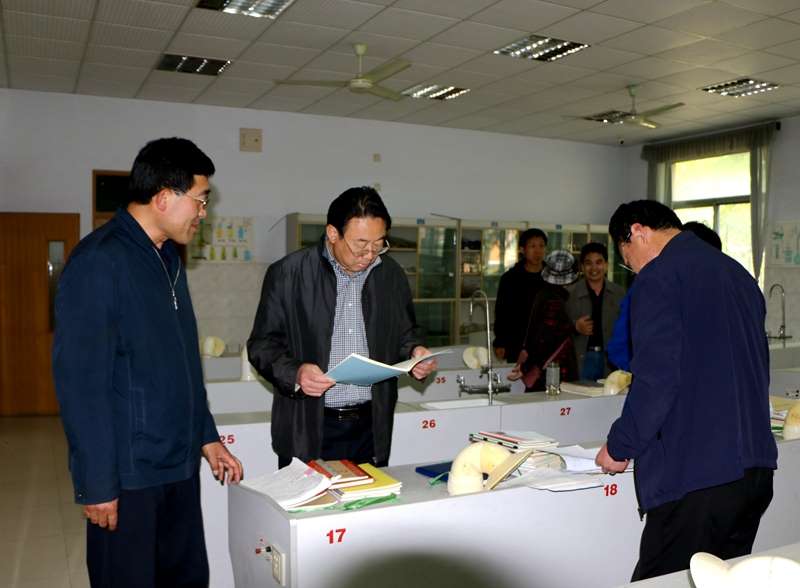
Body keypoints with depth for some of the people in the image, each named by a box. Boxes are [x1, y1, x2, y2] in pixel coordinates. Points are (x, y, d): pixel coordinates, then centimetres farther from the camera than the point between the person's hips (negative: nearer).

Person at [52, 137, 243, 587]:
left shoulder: (168, 258, 11)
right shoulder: (99, 262, -15)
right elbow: (80, 381, -17)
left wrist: (206, 437, 15)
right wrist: (97, 484, -15)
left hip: (180, 465, 8)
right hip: (127, 474, -7)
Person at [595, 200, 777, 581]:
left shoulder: (659, 277, -11)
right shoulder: (738, 273, 16)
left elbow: (657, 379, -19)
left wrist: (620, 447, -6)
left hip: (695, 475, -9)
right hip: (756, 468, 9)